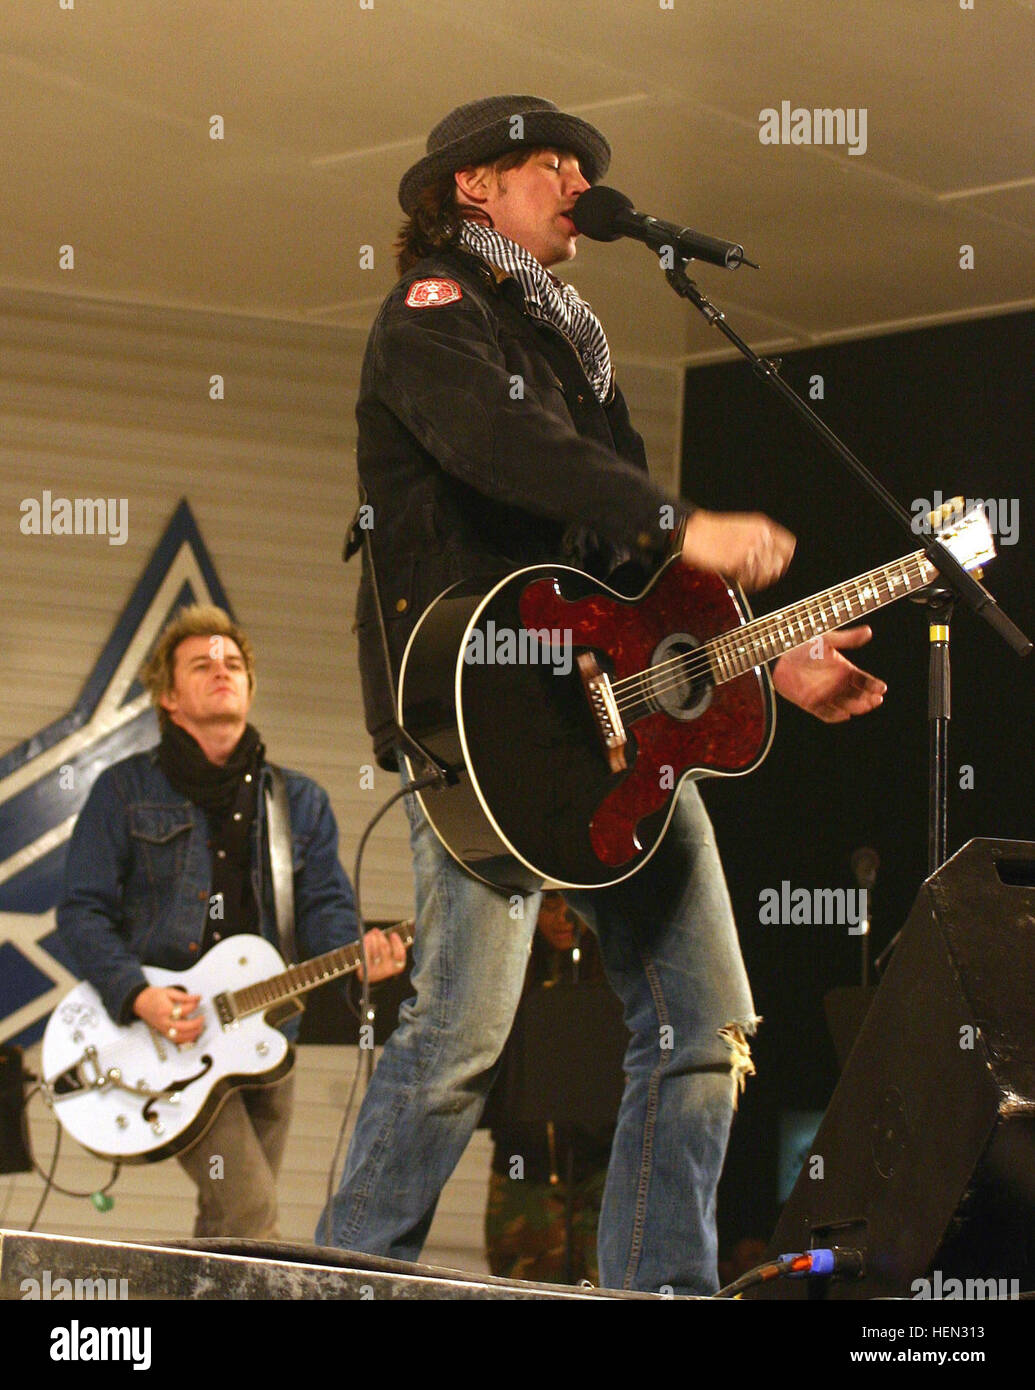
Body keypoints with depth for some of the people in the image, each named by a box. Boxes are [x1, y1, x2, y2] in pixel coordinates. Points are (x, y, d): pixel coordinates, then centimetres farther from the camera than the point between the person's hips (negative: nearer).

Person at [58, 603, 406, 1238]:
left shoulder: (302, 802, 13)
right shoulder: (126, 791, 4)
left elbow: (326, 906, 3)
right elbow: (83, 910, 0)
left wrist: (357, 953, -21)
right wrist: (136, 994, -17)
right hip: (164, 1033, -4)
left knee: (225, 1231, 8)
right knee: (249, 1208, -20)